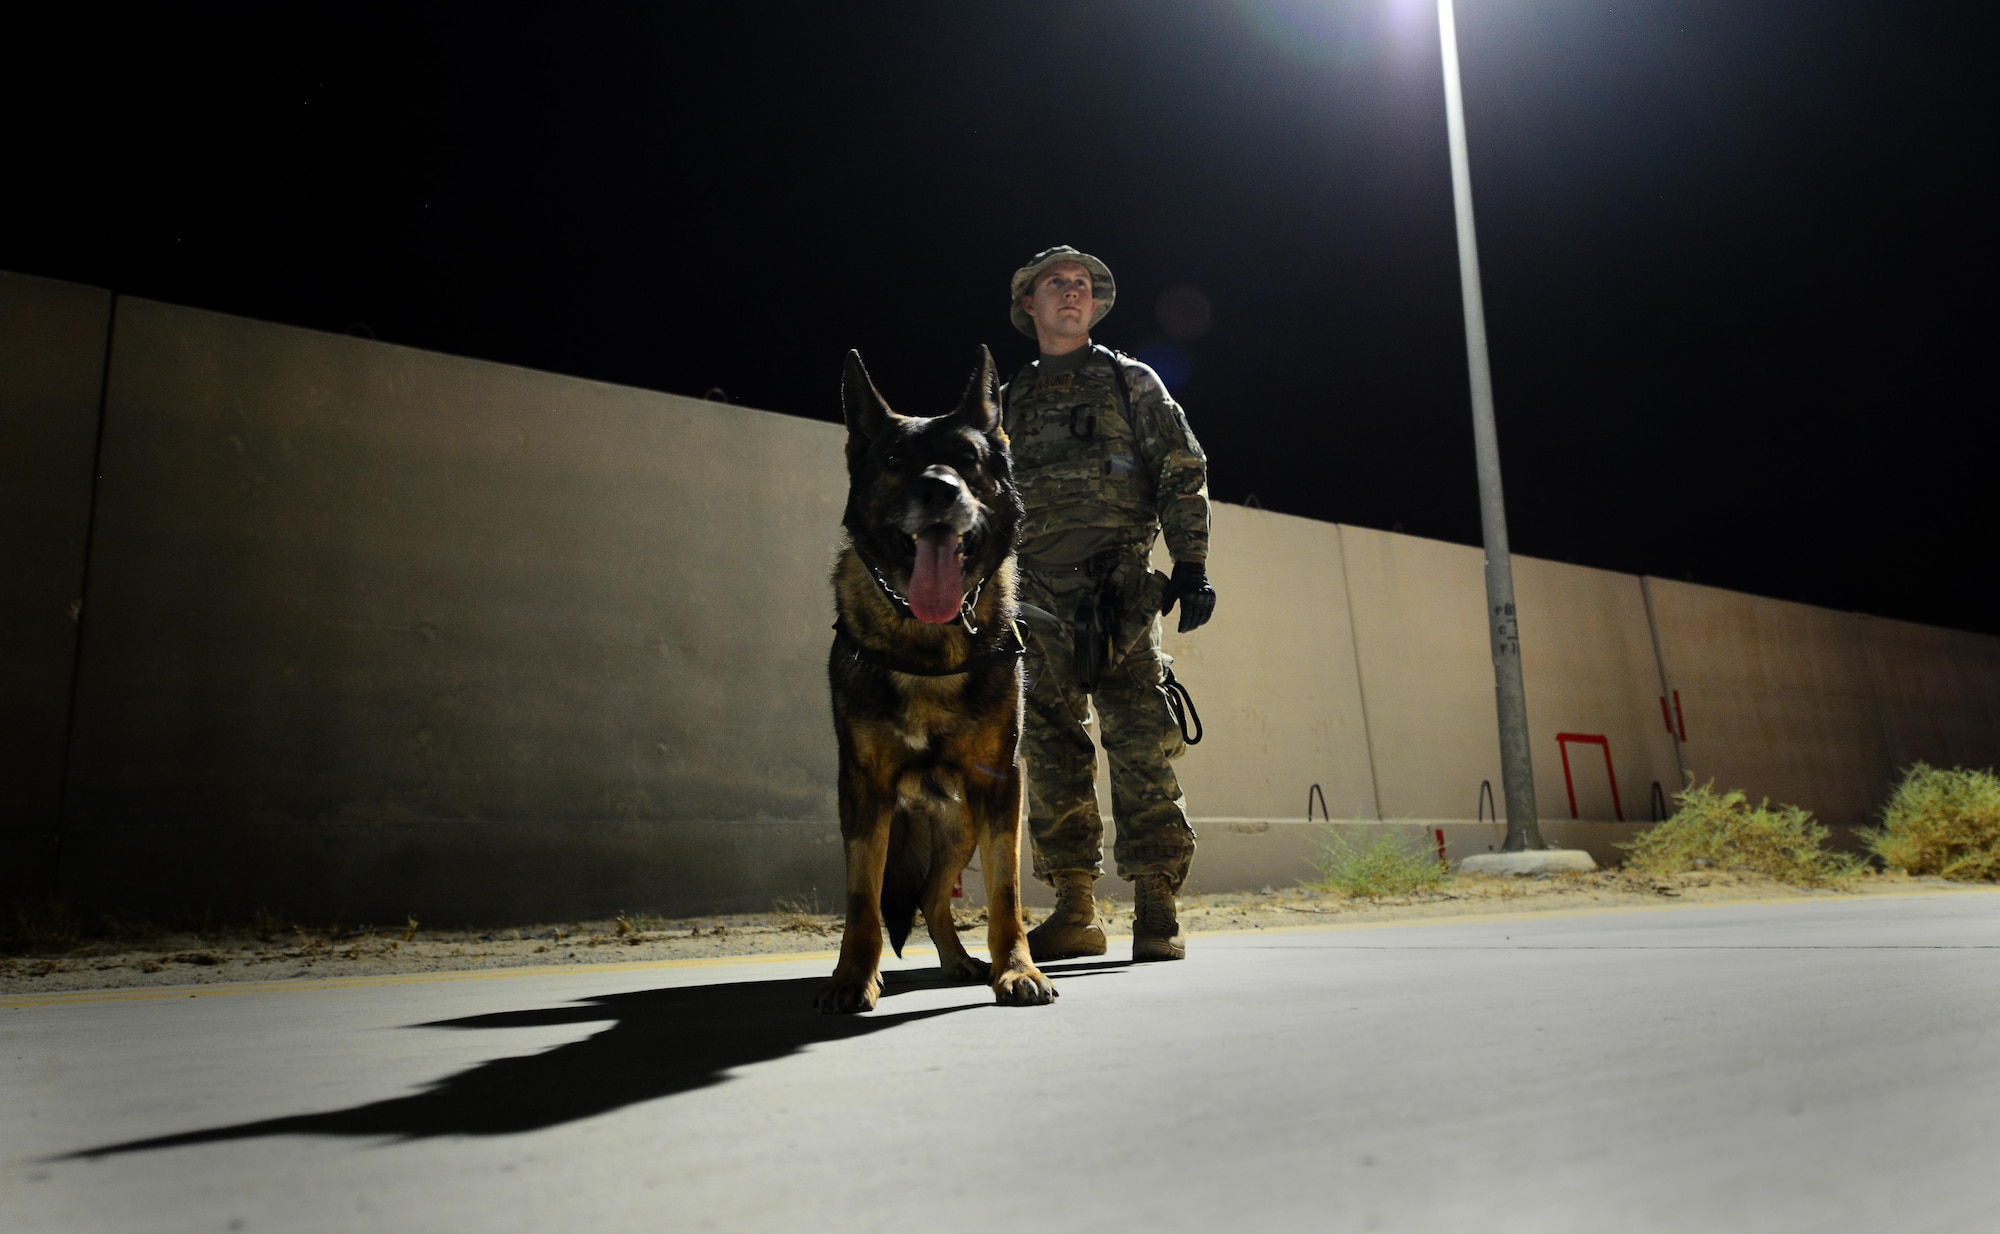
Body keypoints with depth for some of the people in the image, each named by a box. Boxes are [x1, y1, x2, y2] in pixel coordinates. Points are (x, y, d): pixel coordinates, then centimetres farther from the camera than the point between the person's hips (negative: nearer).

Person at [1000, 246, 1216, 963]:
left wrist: (1191, 564, -6)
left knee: (1140, 748, -9)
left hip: (1119, 589, -3)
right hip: (1037, 597, 4)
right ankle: (1073, 912, 7)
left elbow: (1184, 473, 6)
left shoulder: (1131, 382, 14)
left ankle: (1157, 911, -5)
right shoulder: (1009, 402, 22)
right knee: (1050, 750, 0)